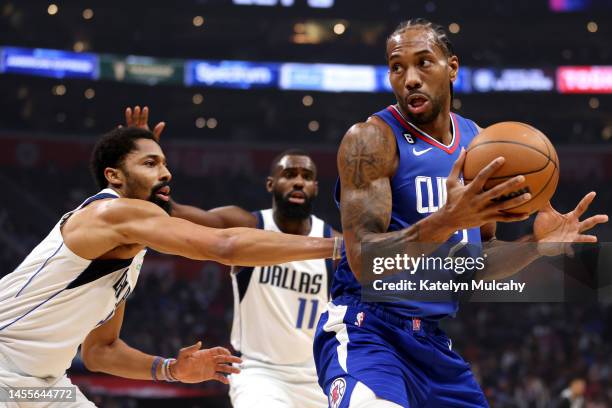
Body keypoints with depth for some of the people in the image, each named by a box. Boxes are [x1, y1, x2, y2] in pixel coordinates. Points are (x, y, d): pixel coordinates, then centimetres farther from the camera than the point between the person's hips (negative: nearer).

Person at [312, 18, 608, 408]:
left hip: (436, 341, 7)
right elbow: (364, 262, -19)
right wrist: (447, 220, -31)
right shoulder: (371, 139, -10)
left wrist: (537, 246, 0)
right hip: (367, 331, -7)